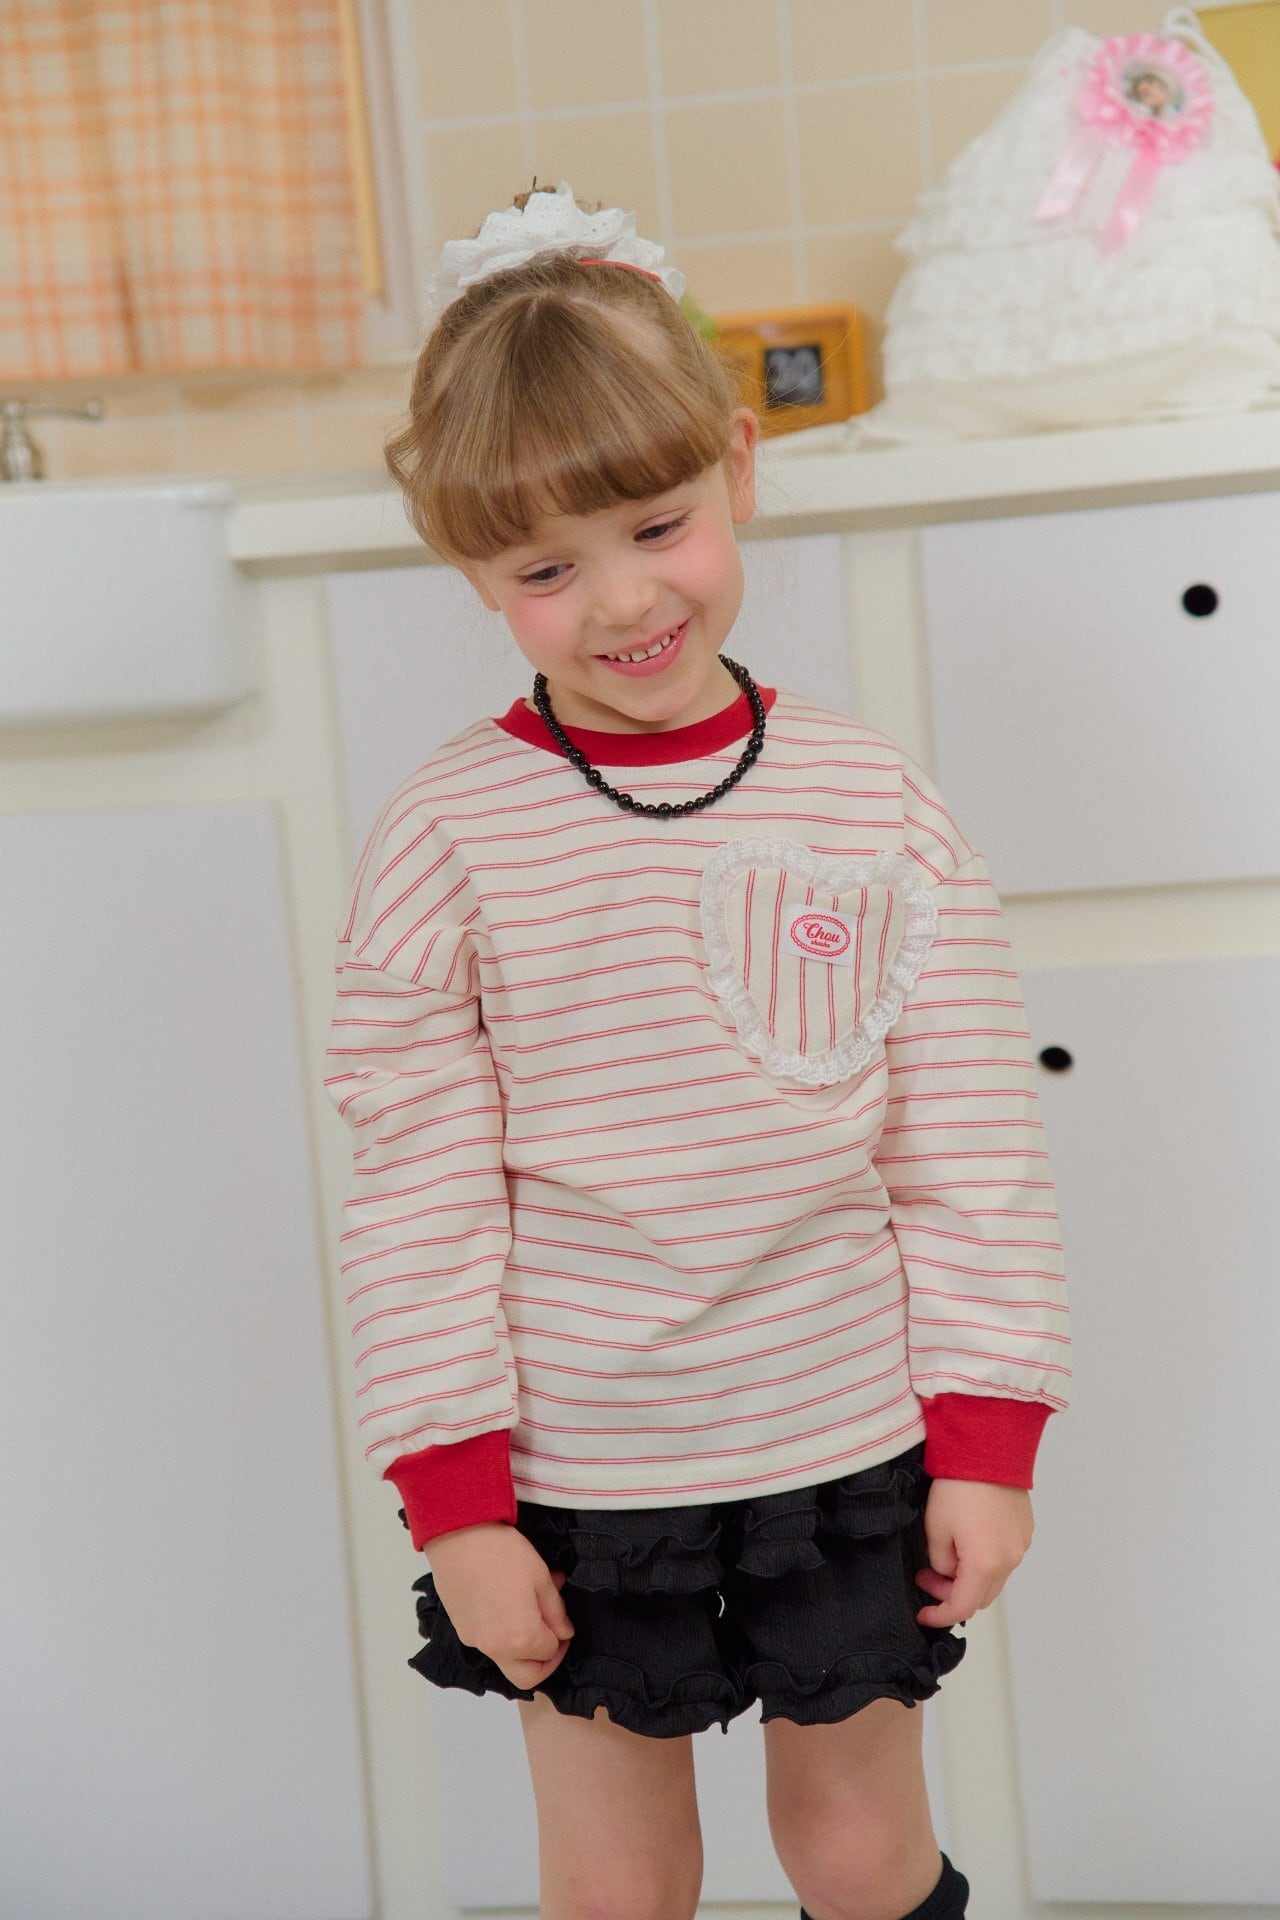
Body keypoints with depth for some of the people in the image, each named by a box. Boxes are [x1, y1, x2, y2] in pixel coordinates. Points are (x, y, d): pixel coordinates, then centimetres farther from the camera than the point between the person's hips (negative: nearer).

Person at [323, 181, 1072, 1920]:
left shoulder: (875, 805, -4)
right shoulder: (446, 842, -9)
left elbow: (970, 1146, 0)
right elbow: (416, 1196, -7)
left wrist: (988, 1437, -1)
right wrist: (456, 1501, -8)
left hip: (852, 1450, 2)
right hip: (575, 1475, -1)